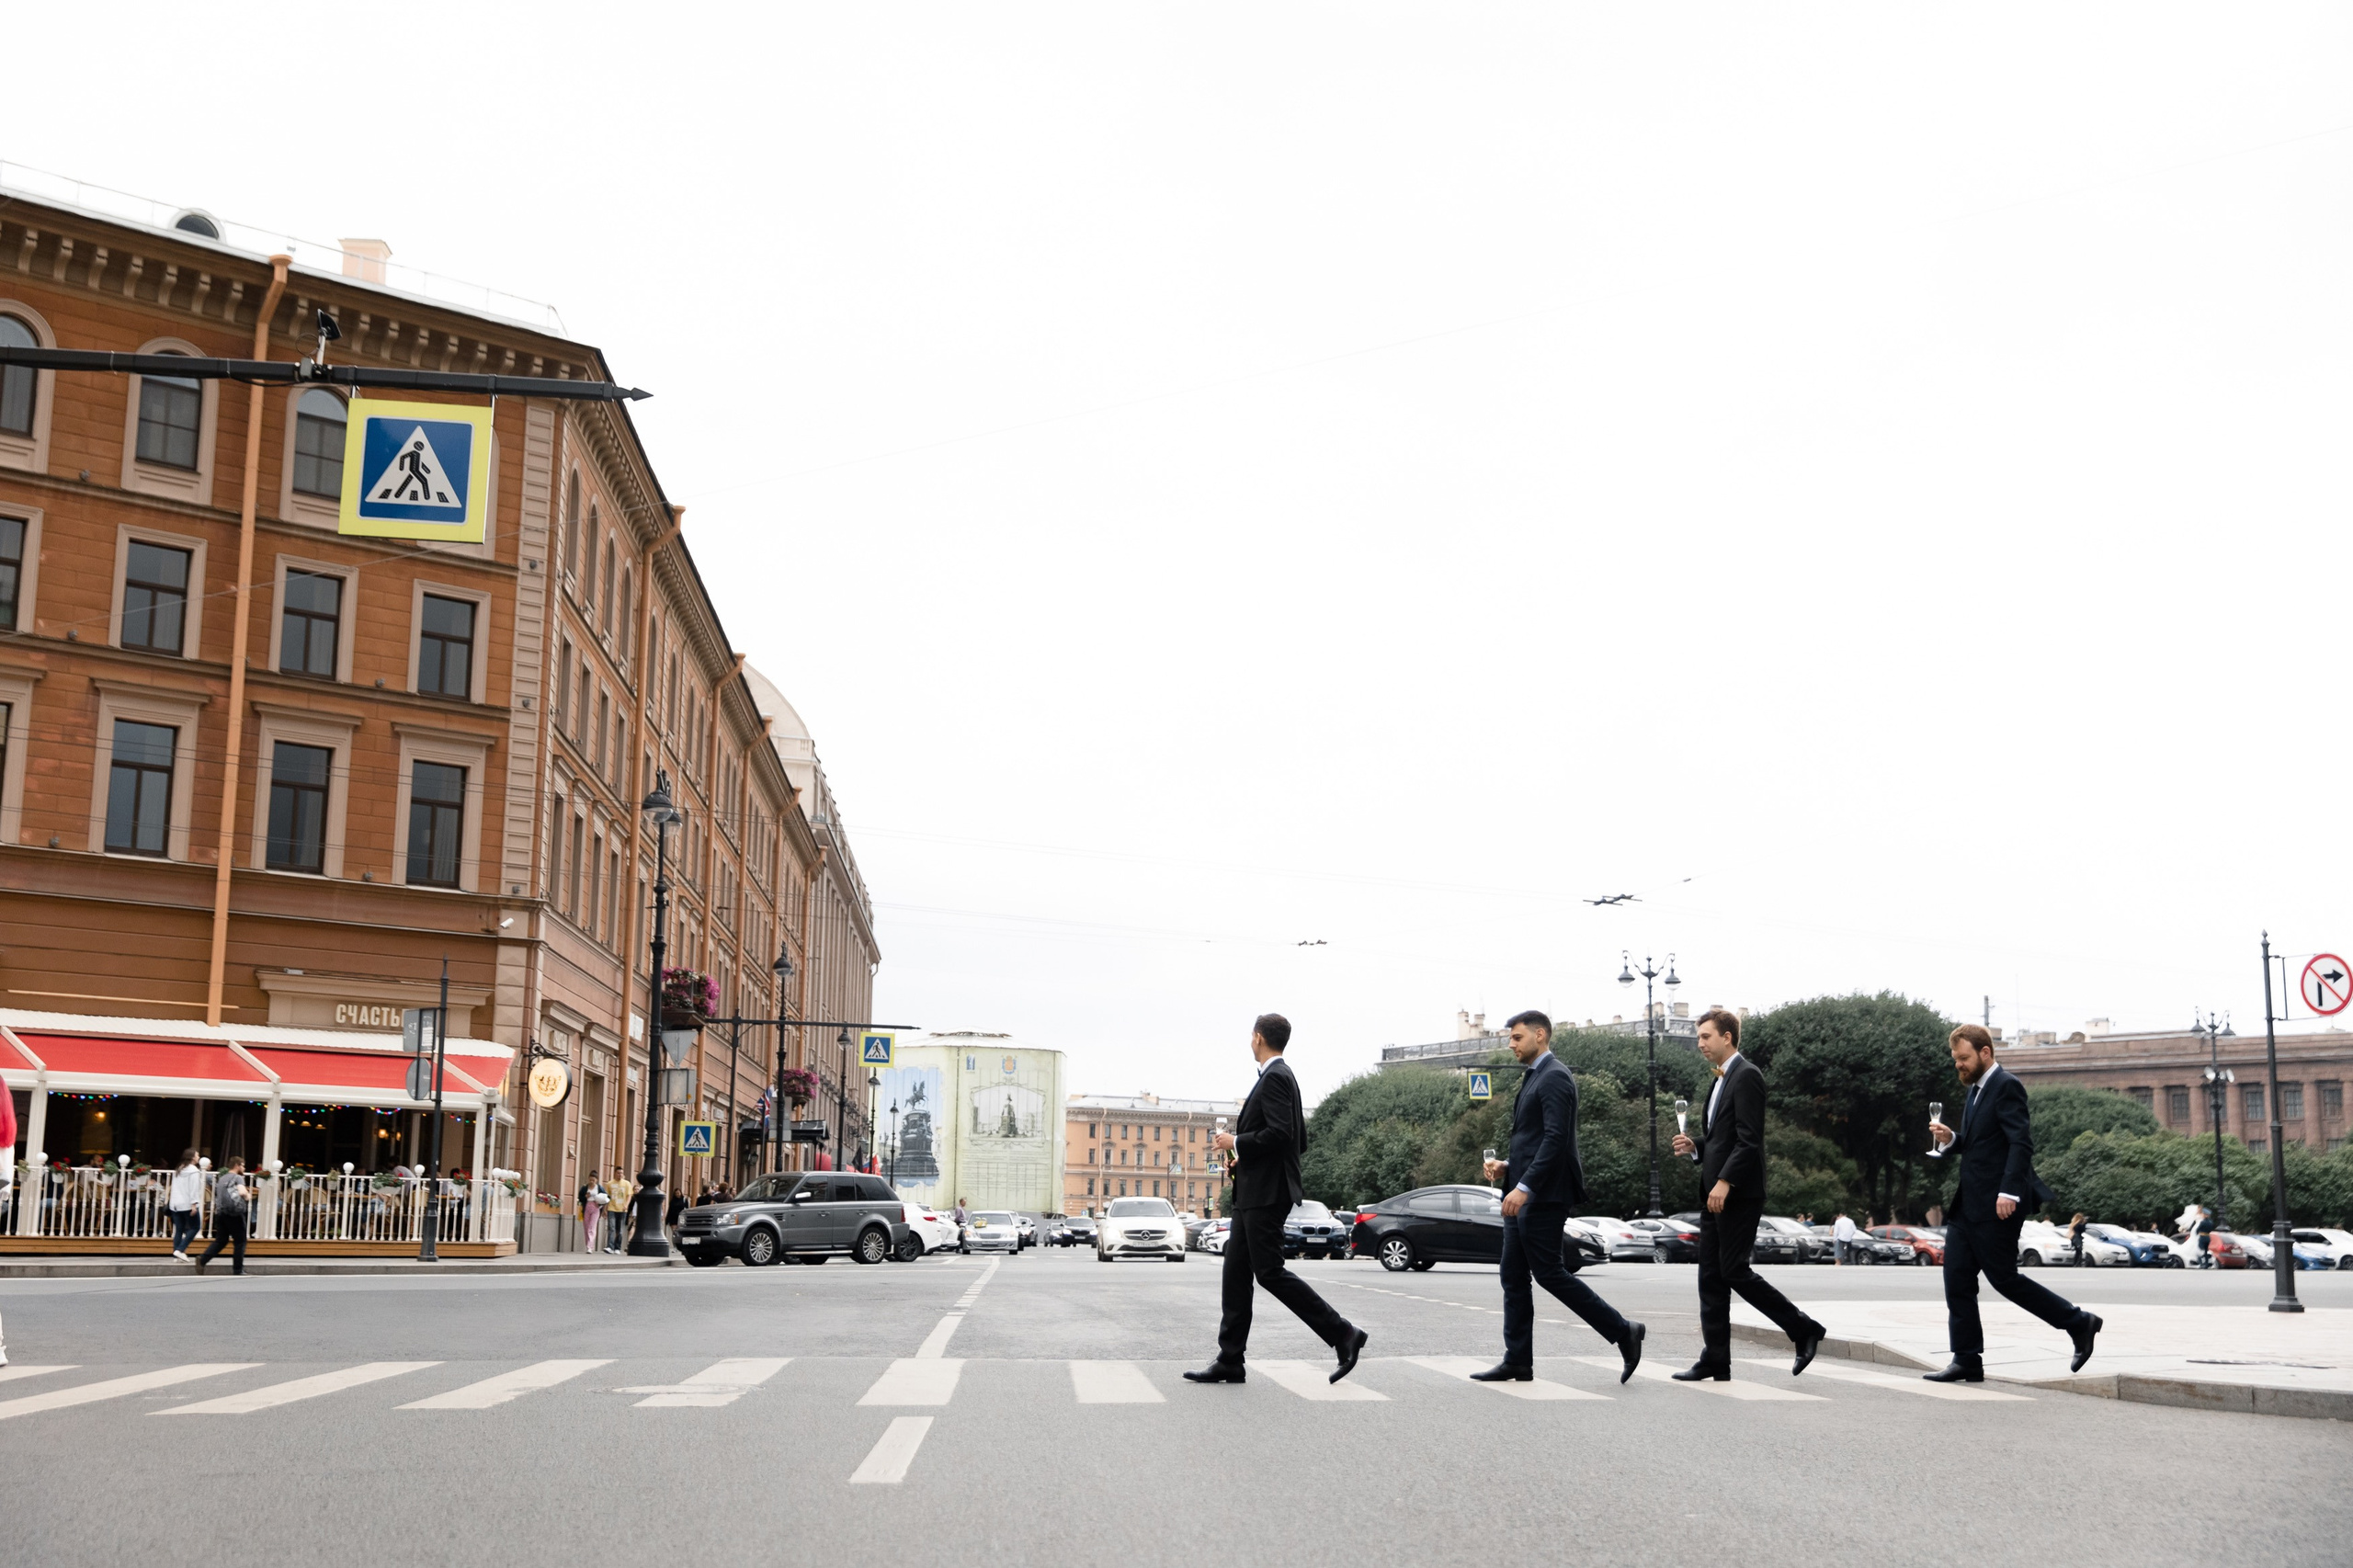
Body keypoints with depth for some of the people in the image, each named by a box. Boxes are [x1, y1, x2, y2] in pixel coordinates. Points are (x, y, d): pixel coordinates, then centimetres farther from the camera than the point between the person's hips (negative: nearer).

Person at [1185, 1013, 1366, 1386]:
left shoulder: (1275, 1078, -13)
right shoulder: (1280, 1076, 18)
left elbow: (1281, 1133, -24)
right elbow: (1299, 1142, 22)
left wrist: (1237, 1142, -13)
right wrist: (1245, 1156, 16)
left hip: (1267, 1194, -11)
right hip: (1255, 1193, 11)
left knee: (1269, 1272, -9)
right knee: (1236, 1273, 8)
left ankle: (1343, 1334, -6)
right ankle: (1229, 1362, 9)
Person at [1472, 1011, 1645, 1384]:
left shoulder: (1554, 1077, -12)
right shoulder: (1533, 1078, 19)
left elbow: (1555, 1139, -22)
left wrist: (1524, 1187, -26)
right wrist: (1507, 1166, 10)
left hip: (1543, 1196, -10)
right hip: (1525, 1196, 10)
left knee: (1549, 1273, -8)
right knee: (1513, 1277, 8)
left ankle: (1623, 1332, 1)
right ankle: (1517, 1361, 11)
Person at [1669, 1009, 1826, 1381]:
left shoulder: (1746, 1076, -12)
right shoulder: (1721, 1080, 19)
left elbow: (1749, 1140, -19)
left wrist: (1725, 1182, -24)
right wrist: (1693, 1147, 7)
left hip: (1738, 1194, -10)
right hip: (1716, 1193, 10)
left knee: (1735, 1270, -9)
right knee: (1711, 1276, 6)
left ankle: (1804, 1330, 4)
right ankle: (1715, 1361, 8)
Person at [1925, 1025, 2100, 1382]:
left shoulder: (2007, 1086, -11)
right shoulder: (1976, 1089, 18)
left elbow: (2021, 1143, -19)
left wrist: (2010, 1192, -27)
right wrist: (1950, 1138, 5)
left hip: (1997, 1205, -10)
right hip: (1968, 1204, 10)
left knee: (2003, 1278, -4)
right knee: (1957, 1280, 5)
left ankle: (2078, 1323, 11)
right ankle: (1967, 1362, 8)